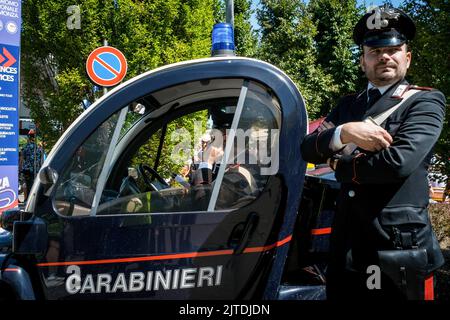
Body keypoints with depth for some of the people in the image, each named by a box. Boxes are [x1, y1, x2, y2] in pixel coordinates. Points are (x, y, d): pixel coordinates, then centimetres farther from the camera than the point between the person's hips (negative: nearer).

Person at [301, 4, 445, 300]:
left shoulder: (426, 101, -4)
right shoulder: (347, 105, 13)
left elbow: (398, 161, -19)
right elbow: (308, 148, 1)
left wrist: (339, 165, -5)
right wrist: (343, 132, -18)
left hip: (399, 248, -4)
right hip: (346, 247, 5)